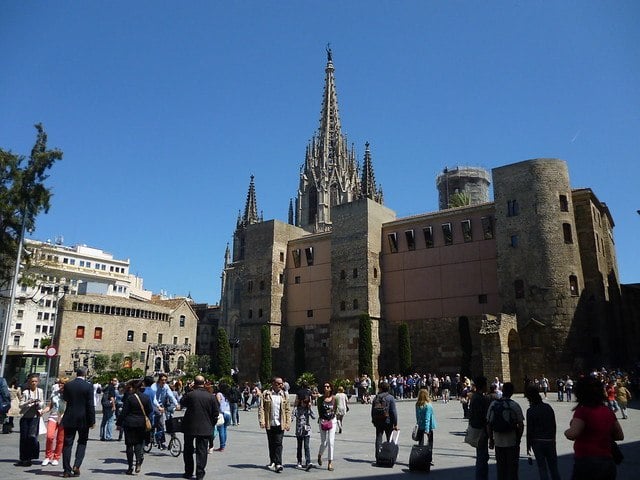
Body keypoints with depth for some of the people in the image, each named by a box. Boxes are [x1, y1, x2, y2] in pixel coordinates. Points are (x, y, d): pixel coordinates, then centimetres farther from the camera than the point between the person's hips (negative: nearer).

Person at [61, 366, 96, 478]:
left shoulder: (68, 385, -3)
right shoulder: (88, 386, -12)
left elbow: (65, 399, 13)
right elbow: (90, 405, -11)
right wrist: (92, 421, -4)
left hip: (69, 418, 3)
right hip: (83, 419, -2)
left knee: (68, 443, 9)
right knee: (82, 442, 13)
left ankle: (67, 470, 11)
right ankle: (76, 466, 1)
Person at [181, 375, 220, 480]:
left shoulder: (190, 395, -11)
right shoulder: (211, 397, -5)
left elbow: (182, 403, 9)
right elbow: (216, 413, -1)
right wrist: (211, 425, 12)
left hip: (190, 427, 0)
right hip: (205, 428, 1)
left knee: (188, 450, 16)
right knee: (202, 451, 6)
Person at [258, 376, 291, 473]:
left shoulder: (284, 395, 5)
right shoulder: (265, 393, -1)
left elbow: (288, 410, 7)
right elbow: (261, 408, -3)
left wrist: (288, 423, 0)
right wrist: (262, 421, -11)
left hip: (280, 424, 0)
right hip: (269, 424, 0)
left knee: (278, 443, -6)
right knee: (271, 444, 12)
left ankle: (278, 464, -4)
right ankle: (272, 462, 26)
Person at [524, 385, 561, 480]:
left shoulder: (530, 411, -13)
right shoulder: (548, 407, 1)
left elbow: (529, 430, -10)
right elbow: (554, 425, 8)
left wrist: (528, 445, 0)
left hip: (537, 442, -4)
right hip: (550, 441, 4)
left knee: (542, 467, 6)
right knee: (553, 466, 14)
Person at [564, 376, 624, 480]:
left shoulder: (582, 411, -14)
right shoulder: (608, 411, 5)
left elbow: (572, 435, -24)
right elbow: (620, 436, 17)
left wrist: (567, 432, -3)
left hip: (586, 463, -6)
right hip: (608, 463, 6)